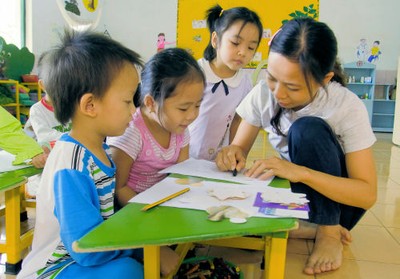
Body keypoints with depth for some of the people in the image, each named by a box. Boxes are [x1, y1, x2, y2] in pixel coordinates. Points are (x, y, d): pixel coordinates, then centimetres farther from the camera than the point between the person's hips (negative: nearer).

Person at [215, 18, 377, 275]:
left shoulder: (348, 108, -23)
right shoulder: (263, 94, -14)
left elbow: (368, 195, -26)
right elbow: (240, 147, -6)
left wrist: (300, 172, -41)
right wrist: (232, 155, -31)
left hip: (336, 199, -3)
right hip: (297, 193, 3)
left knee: (308, 129, -31)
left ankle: (329, 232, -15)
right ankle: (310, 228, -11)